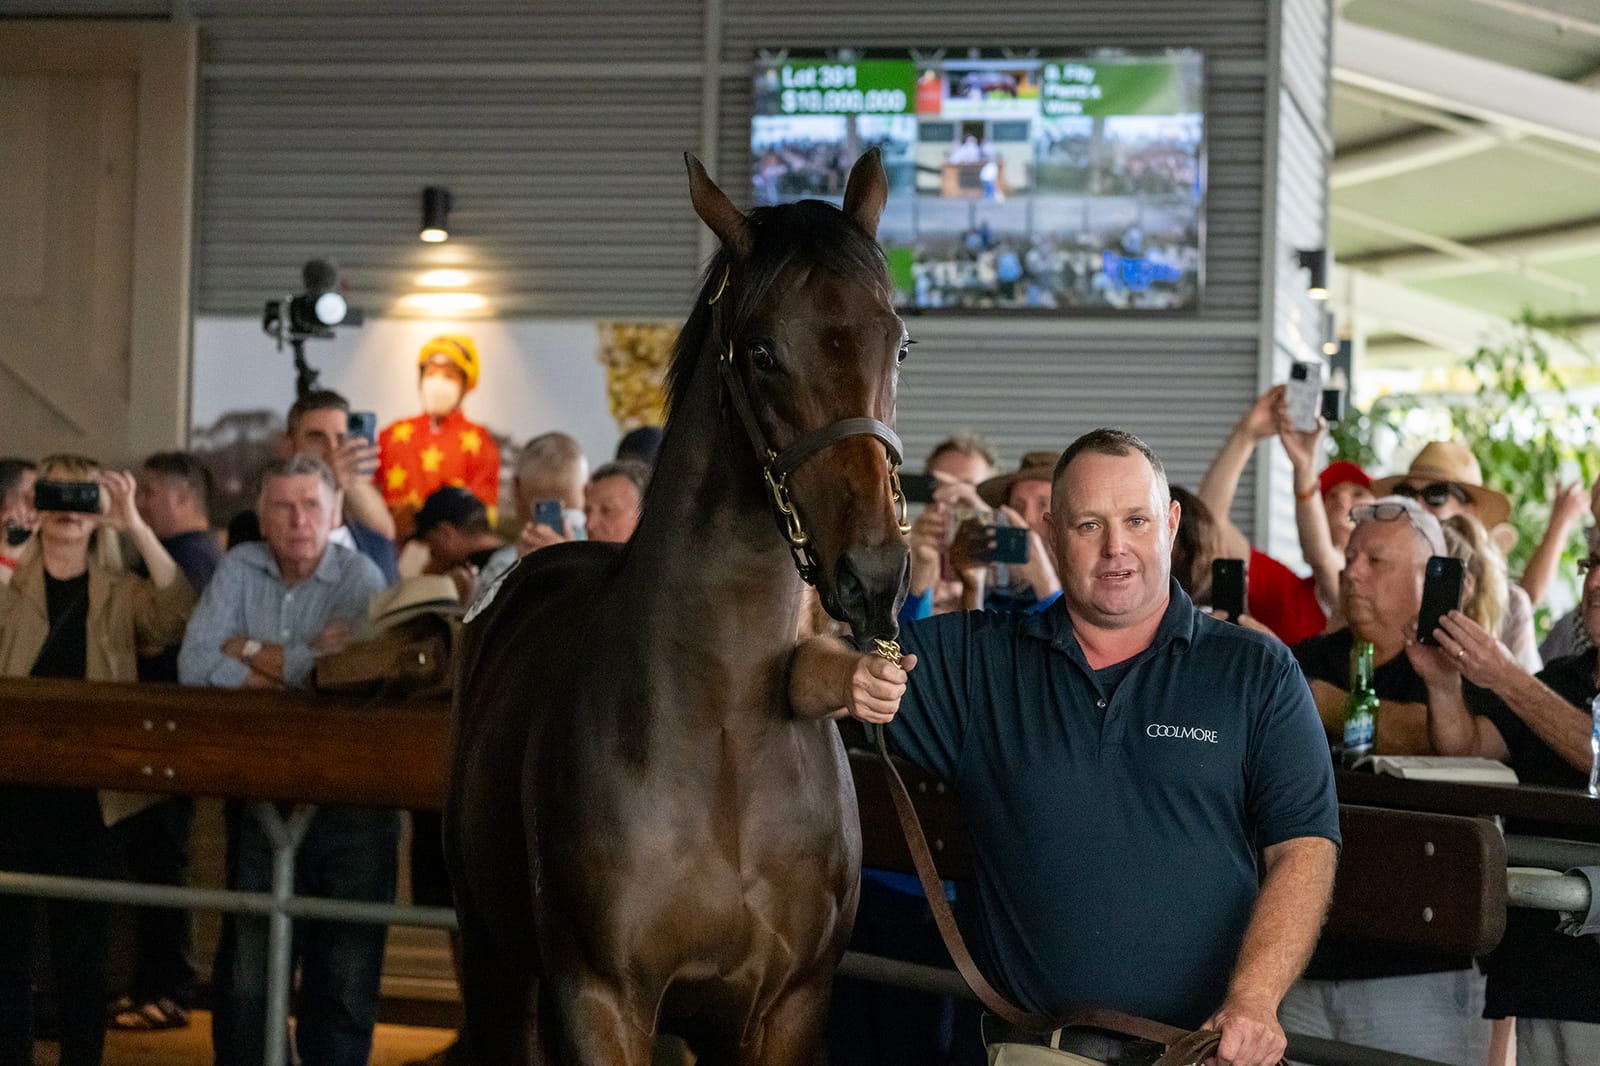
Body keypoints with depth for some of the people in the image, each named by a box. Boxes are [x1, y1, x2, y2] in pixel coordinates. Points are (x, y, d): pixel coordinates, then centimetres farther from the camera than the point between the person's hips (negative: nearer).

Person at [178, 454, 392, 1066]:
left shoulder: (361, 579, -5)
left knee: (348, 965, 2)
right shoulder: (239, 569, 4)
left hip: (351, 802, -2)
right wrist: (304, 664, -12)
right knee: (248, 964, 3)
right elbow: (194, 665, -7)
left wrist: (253, 653, -9)